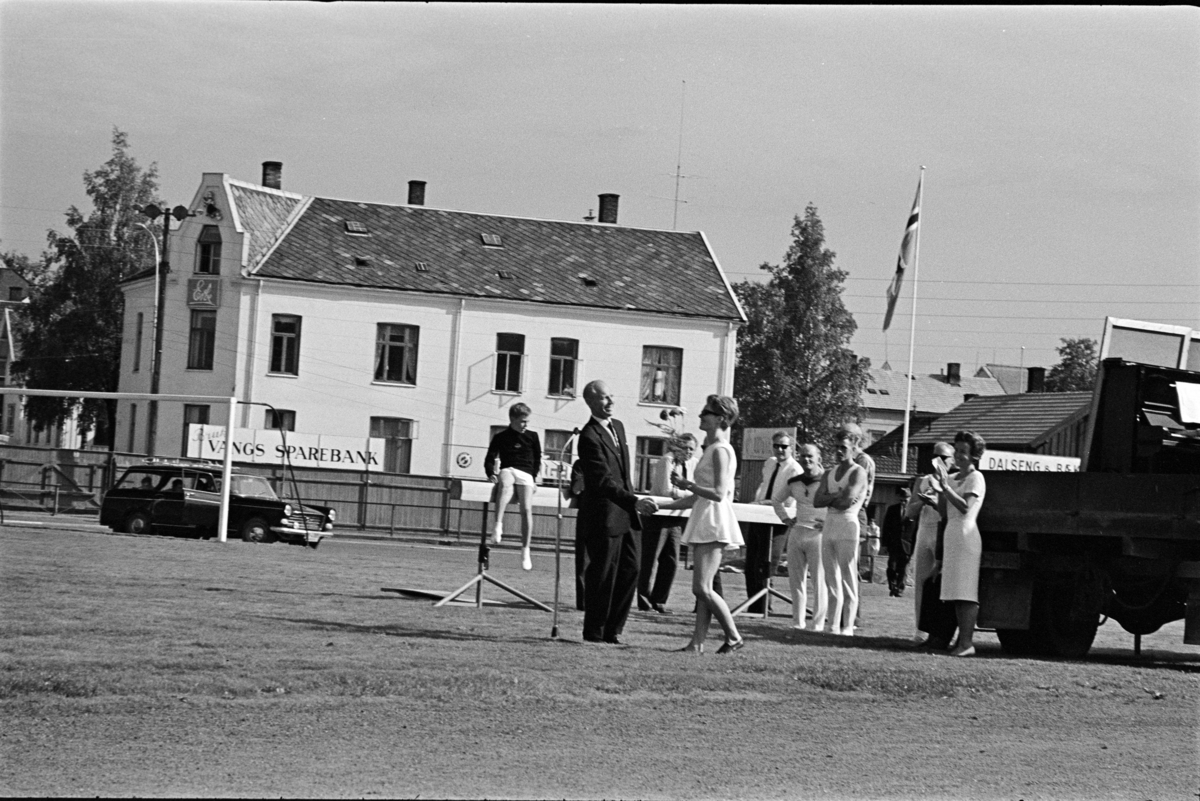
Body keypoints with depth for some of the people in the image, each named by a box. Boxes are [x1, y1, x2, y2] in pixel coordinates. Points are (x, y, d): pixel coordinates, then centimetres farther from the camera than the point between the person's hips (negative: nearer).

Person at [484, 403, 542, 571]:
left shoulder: (532, 437, 13)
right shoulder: (501, 437, 9)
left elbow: (537, 459, 20)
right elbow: (490, 459, 7)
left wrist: (534, 478, 10)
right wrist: (491, 474, -11)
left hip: (526, 474, 2)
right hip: (507, 470, -2)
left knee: (526, 509, -17)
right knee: (505, 484, -40)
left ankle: (525, 550, -11)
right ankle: (498, 524, -52)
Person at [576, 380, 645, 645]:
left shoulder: (617, 426, 13)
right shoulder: (589, 437, -16)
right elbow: (604, 481, -23)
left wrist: (633, 502, 17)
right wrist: (634, 501, -30)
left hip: (625, 514, 9)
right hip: (603, 516, -9)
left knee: (631, 569, 8)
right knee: (603, 574, -2)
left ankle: (612, 630, 16)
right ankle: (594, 633, 9)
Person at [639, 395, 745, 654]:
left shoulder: (720, 450, -10)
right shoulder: (711, 450, 19)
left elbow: (719, 493, -19)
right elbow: (697, 497, 22)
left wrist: (687, 485, -10)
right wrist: (660, 506, 19)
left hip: (714, 521, -10)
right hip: (703, 521, 10)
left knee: (702, 588, -11)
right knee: (701, 589, 6)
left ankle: (734, 637, -4)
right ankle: (697, 642, 6)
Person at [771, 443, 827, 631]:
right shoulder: (794, 482, 10)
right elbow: (776, 499, 27)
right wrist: (786, 518, 14)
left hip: (818, 535, -6)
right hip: (796, 534, 6)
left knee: (819, 580, -5)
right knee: (795, 580, 9)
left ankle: (818, 624, -1)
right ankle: (797, 623, 17)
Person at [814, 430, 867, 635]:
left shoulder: (858, 473, -3)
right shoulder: (828, 475, 16)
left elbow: (846, 501, -16)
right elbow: (817, 501, 3)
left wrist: (829, 499, -1)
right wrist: (837, 496, -9)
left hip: (847, 526, -6)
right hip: (829, 525, 6)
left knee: (848, 578, -6)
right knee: (831, 578, 5)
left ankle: (848, 625, -6)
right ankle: (835, 623, 8)